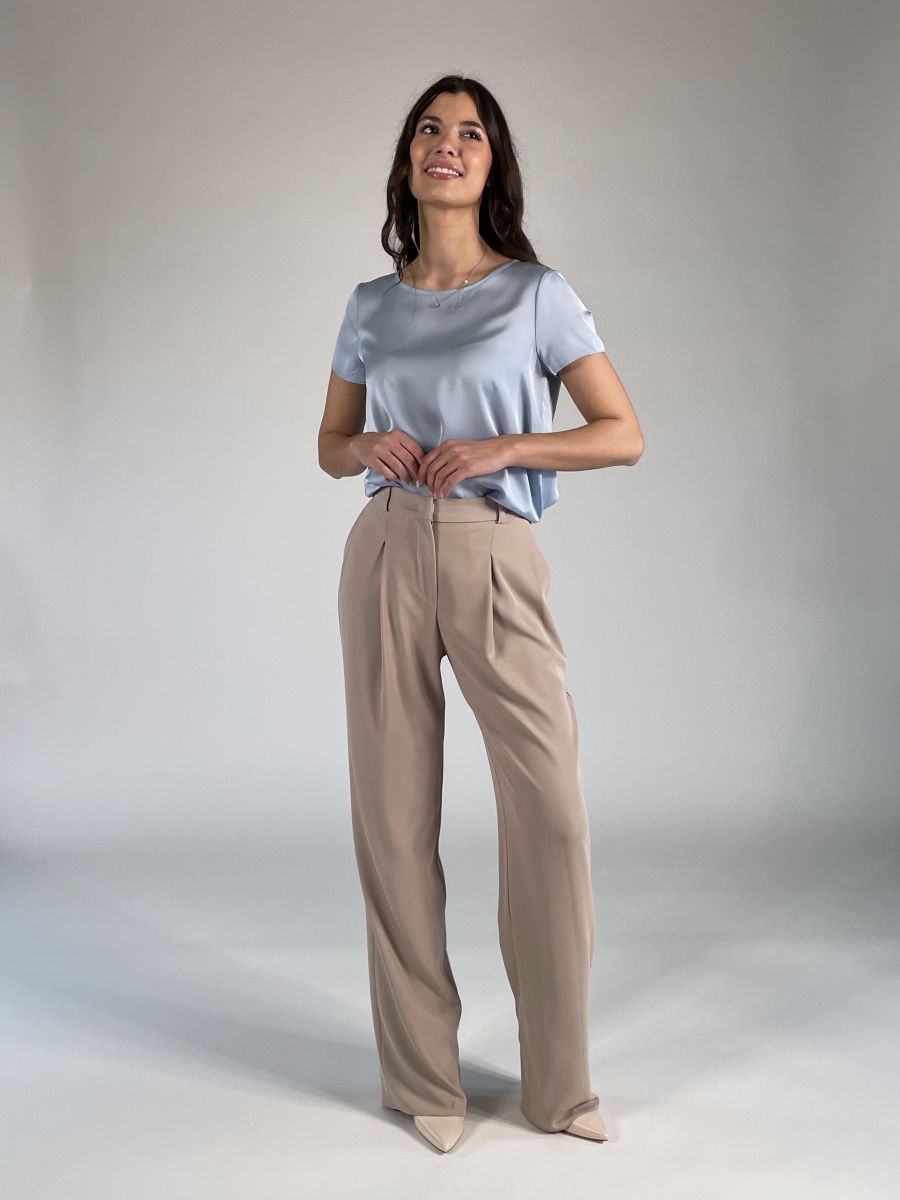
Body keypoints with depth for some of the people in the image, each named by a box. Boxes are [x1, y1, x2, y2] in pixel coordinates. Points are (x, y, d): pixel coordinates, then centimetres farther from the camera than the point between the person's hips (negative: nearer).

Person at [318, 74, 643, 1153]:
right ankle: (422, 1077, 17)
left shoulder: (537, 294, 4)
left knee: (551, 810, -6)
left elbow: (623, 436, 2)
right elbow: (330, 446, 21)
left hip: (495, 558, -2)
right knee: (394, 813, 4)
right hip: (385, 556, 3)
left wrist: (499, 448, -11)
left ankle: (560, 1083, 10)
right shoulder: (371, 307, 13)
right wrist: (372, 444, -2)